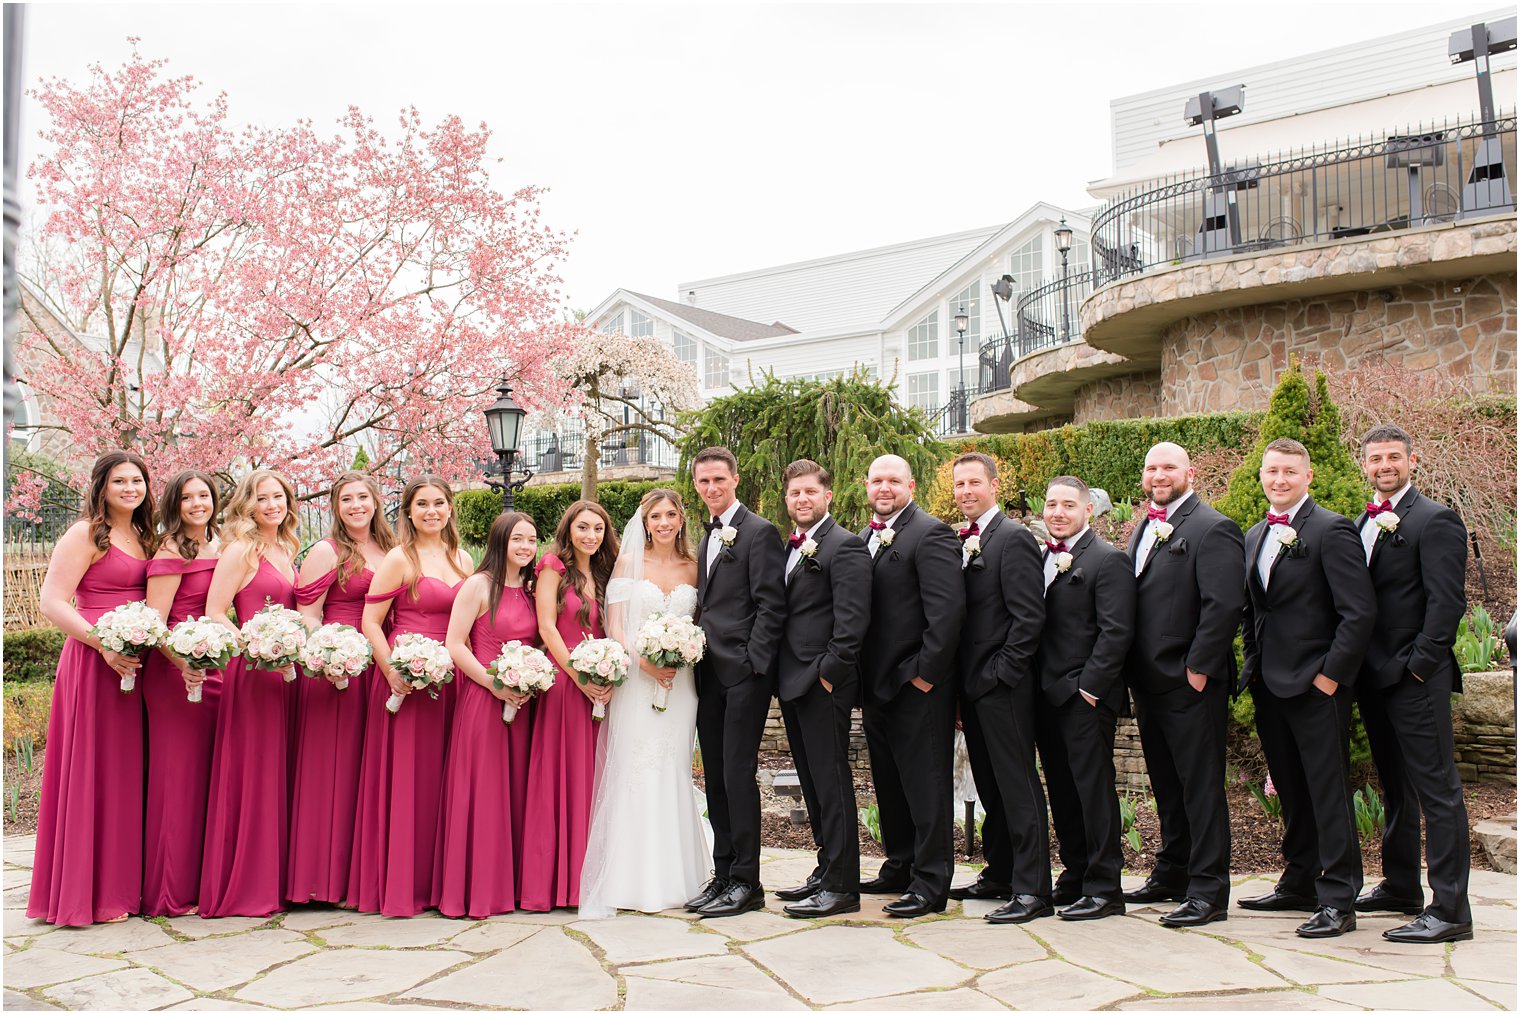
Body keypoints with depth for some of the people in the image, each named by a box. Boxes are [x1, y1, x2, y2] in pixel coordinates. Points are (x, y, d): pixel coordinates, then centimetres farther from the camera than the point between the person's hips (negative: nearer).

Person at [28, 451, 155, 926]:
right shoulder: (85, 535, -6)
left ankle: (119, 885, 19)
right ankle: (82, 892, 8)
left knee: (125, 772, 10)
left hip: (135, 666, 7)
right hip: (94, 662, -7)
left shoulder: (143, 537, 16)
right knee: (90, 772, -2)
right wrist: (105, 643, -21)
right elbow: (52, 603, -12)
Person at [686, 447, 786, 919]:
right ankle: (723, 875, 18)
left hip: (743, 673, -8)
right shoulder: (707, 539, 19)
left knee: (738, 775, -7)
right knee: (716, 778, 10)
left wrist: (751, 663, -17)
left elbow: (770, 606, -12)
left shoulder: (759, 532, -6)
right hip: (709, 674, 8)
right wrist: (694, 657, 8)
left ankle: (746, 882, 2)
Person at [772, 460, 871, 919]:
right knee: (812, 782, 14)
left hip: (823, 685, -9)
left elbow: (851, 621, -16)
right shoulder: (789, 548, 17)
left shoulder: (845, 546, -9)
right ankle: (826, 868, 24)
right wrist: (780, 675, 12)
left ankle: (841, 886, 1)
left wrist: (828, 673, -19)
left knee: (831, 783, -4)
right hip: (792, 683, 9)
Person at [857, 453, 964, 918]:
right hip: (877, 684, 8)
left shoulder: (930, 534, -10)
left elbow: (948, 610, -18)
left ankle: (930, 885, 5)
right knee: (889, 783, 16)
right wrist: (860, 679, 12)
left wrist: (926, 673, -17)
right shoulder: (865, 537, 16)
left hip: (918, 686, -8)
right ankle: (899, 868, 28)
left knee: (925, 785, -1)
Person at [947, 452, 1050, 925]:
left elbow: (1029, 616, -16)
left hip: (1002, 686, -8)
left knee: (1017, 784, -5)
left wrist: (1000, 672, -16)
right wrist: (964, 679, 10)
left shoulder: (1013, 539, -10)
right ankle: (999, 873, 25)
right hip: (973, 685, 8)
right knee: (990, 785, 15)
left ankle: (1032, 889, -1)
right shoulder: (963, 542, 15)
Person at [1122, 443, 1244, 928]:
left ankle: (1208, 891, 4)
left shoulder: (1212, 529, -10)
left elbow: (1224, 604, -18)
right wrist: (1131, 670, 11)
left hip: (1191, 685, -8)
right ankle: (1172, 874, 28)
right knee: (1166, 785, 17)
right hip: (1149, 683, 8)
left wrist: (1198, 668, -18)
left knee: (1200, 787, -2)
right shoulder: (1143, 530, 16)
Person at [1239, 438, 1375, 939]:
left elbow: (1359, 613, -15)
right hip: (1270, 685, 7)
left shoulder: (1332, 530, -10)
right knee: (1292, 793, 15)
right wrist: (1253, 666, 13)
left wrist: (1329, 676, -16)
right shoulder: (1254, 537, 14)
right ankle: (1299, 885, 26)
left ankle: (1337, 900, 2)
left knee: (1328, 791, -3)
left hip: (1317, 686, -7)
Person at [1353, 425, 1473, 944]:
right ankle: (1401, 887, 29)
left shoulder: (1435, 519, -8)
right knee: (1395, 788, 17)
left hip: (1415, 680, -8)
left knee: (1436, 790, -5)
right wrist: (1357, 666, 9)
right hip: (1374, 677, 8)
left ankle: (1450, 909, -2)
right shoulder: (1363, 523, 15)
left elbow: (1446, 602, -14)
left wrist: (1419, 664, -16)